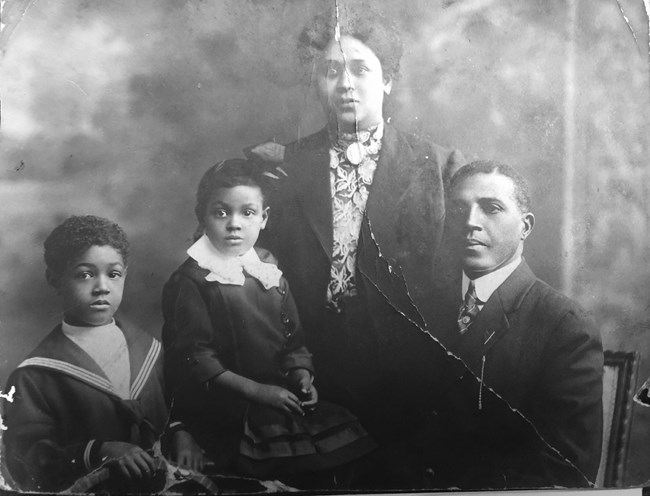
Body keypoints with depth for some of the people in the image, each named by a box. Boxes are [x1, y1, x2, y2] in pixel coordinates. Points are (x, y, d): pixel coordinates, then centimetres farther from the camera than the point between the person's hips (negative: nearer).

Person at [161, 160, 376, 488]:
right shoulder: (190, 281, -7)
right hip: (219, 408, -6)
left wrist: (302, 376, -1)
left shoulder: (268, 270, 13)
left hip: (279, 397, 6)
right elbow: (194, 357, -12)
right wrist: (256, 390, -16)